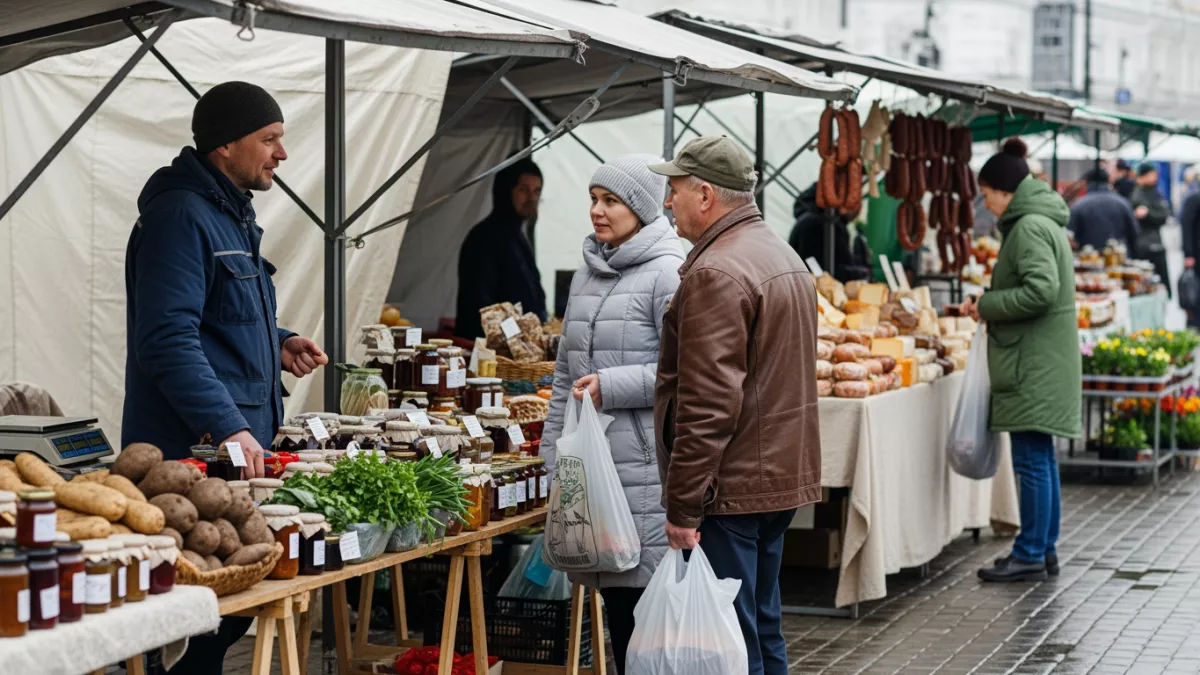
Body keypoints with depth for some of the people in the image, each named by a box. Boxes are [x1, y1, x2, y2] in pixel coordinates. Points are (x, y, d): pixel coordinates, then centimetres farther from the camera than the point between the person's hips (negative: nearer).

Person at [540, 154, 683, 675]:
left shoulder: (667, 274, -8)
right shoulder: (587, 274, 15)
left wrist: (611, 387, -17)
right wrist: (554, 452, 15)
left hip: (644, 465, -7)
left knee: (643, 594, -5)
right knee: (612, 594, 12)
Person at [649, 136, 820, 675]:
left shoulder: (716, 273, -17)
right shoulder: (785, 258, 16)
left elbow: (708, 404, -22)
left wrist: (682, 506, -19)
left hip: (731, 488, -10)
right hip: (782, 479, 10)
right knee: (763, 631, 16)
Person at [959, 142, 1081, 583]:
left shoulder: (1030, 227, -15)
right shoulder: (1044, 223, 18)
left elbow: (1040, 290, -25)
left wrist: (988, 305, -13)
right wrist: (987, 304, 13)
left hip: (1034, 366, -11)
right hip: (1040, 361, 11)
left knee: (1031, 460, -6)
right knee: (1040, 458, 14)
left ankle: (1030, 555, -2)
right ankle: (1045, 550, 21)